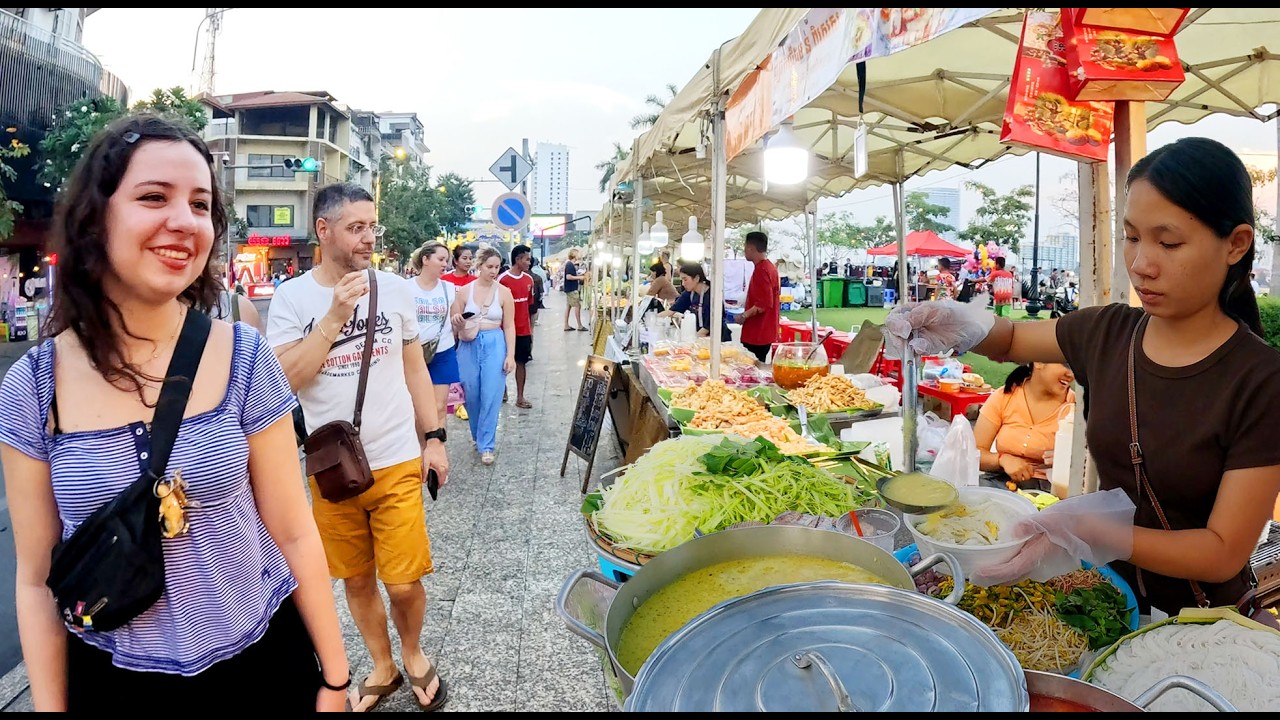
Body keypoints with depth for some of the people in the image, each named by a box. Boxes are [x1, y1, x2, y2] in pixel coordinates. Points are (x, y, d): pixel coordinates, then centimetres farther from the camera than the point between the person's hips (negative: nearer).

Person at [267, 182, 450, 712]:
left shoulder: (396, 288, -1)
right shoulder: (291, 298, -4)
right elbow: (284, 379, -13)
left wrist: (433, 438, 3)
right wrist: (335, 316, -19)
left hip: (397, 463, 0)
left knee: (404, 583, 1)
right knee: (357, 580, 15)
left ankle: (413, 653, 32)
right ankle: (382, 668, 38)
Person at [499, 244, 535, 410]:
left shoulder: (529, 279, 6)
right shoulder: (502, 279, -11)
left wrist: (531, 328, 13)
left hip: (523, 330, 5)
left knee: (521, 362, 8)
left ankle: (520, 397, 13)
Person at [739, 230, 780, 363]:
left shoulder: (761, 270, -17)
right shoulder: (768, 266, 14)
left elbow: (764, 304, -23)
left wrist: (744, 315, -12)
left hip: (758, 334, -10)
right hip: (763, 332, 10)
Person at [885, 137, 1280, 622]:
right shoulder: (1106, 332, -3)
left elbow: (1224, 553, -17)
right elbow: (1011, 340, 15)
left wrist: (1086, 533, -34)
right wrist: (963, 327, -8)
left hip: (1205, 625, -3)